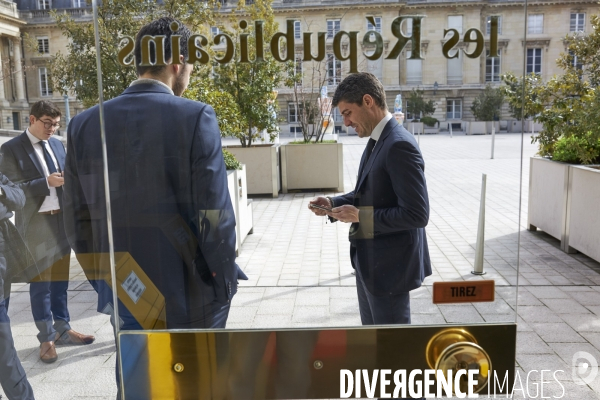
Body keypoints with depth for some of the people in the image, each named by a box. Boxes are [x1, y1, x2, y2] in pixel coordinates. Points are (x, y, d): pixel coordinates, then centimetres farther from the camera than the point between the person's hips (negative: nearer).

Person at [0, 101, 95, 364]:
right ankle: (47, 338, 19)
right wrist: (46, 182, -24)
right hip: (35, 224, -5)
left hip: (62, 220, 5)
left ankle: (63, 329, 28)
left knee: (60, 278, 14)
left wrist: (67, 180, -9)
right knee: (40, 282, 6)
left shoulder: (58, 145, 10)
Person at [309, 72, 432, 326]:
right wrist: (333, 203, 2)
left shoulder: (399, 145, -23)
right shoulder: (377, 142, 8)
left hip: (389, 265, -9)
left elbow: (417, 214, -26)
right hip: (370, 262, 9)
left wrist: (360, 216, -23)